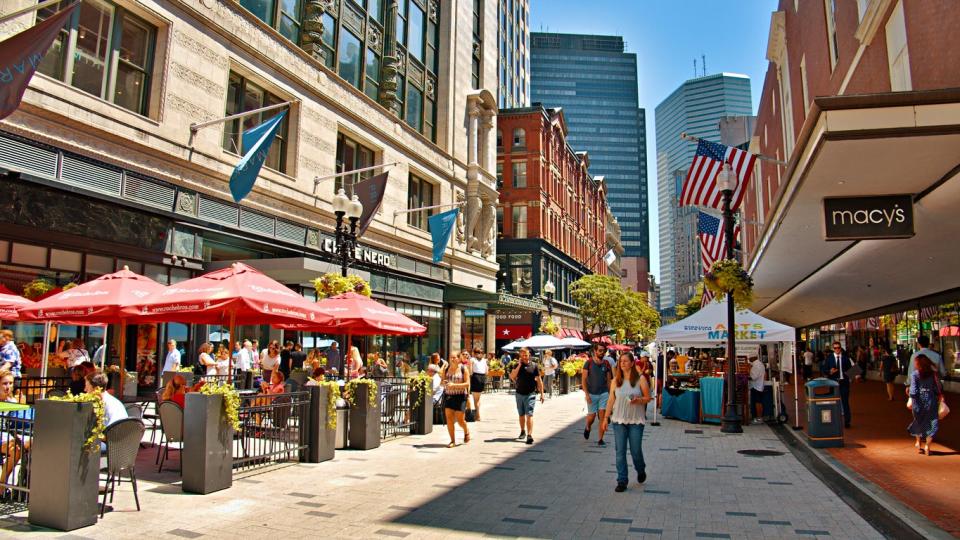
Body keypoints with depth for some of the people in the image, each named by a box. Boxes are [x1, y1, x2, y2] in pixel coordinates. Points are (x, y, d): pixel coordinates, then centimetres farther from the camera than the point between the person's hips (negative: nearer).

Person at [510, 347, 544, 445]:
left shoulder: (534, 366, -1)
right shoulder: (517, 365, 4)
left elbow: (539, 380, 2)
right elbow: (512, 376, -11)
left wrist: (541, 394, 0)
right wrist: (519, 365, -15)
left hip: (530, 394, -3)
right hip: (519, 394, 3)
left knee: (529, 415, -12)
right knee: (521, 414, 17)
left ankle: (529, 435, -15)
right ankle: (523, 431, 36)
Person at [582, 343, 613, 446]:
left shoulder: (606, 364, 4)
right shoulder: (588, 363, -5)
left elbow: (608, 380, 10)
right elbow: (584, 380, -6)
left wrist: (610, 394, 7)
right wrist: (586, 394, -13)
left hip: (604, 393, 2)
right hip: (592, 394, -2)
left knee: (603, 416, -5)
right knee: (592, 416, 4)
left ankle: (600, 439, 4)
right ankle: (587, 428, 38)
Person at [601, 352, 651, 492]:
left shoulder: (640, 379, -3)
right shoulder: (615, 381, 4)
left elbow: (648, 398, 0)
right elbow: (611, 400, 7)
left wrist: (638, 400, -20)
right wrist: (606, 417, 5)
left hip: (636, 420, -2)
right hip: (619, 420, 2)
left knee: (636, 450, 4)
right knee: (620, 451, 2)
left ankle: (641, 470, 35)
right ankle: (622, 481, 11)